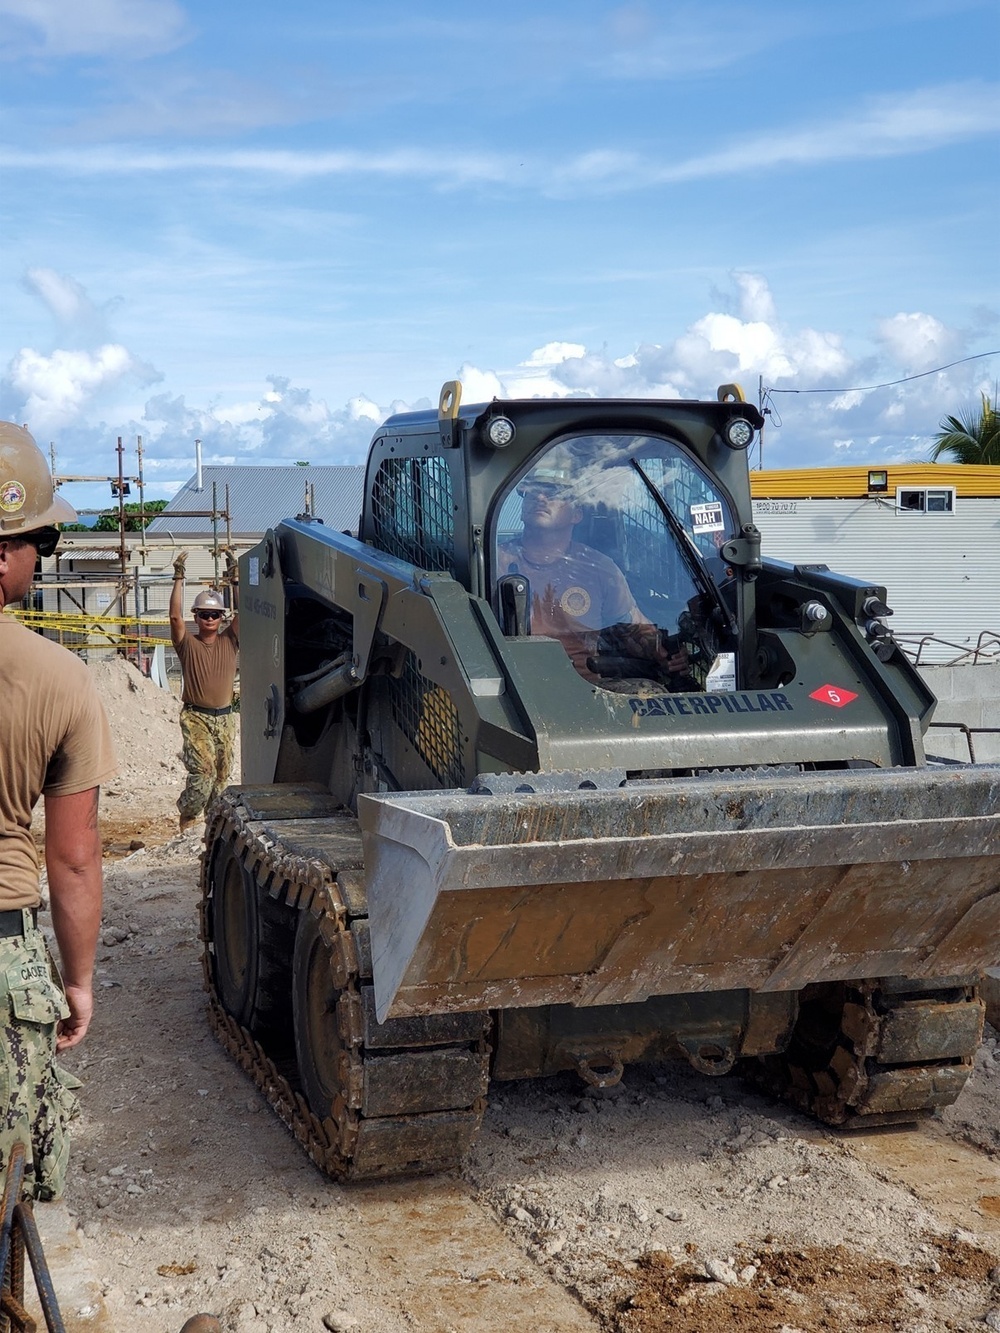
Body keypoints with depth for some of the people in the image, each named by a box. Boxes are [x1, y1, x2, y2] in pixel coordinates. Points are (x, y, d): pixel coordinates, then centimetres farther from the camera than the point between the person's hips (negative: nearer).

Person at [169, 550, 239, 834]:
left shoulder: (229, 641, 8)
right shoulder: (188, 644, 1)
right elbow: (175, 616, -12)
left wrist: (234, 579, -7)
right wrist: (179, 579, -13)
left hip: (225, 717, 4)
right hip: (196, 717, -4)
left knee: (221, 774, 8)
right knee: (203, 770, -18)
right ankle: (186, 819, -6)